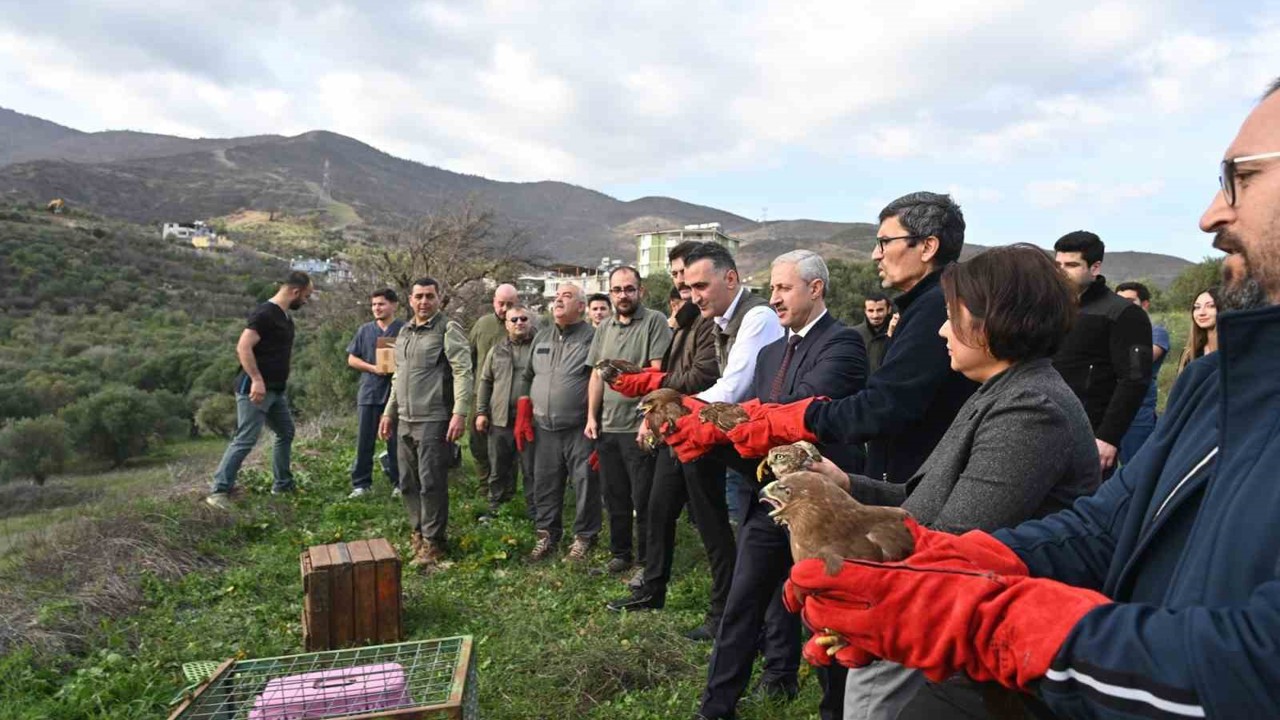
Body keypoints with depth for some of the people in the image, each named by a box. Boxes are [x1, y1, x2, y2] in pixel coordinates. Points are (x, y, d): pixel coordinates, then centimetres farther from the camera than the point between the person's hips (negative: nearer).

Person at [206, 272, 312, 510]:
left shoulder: (286, 318, 15)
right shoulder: (264, 313, -14)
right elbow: (243, 347, -23)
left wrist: (282, 382, 20)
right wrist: (257, 379, -28)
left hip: (276, 390, 10)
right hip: (256, 389, -10)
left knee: (286, 432, 17)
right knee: (246, 439, -12)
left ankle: (282, 484, 29)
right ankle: (220, 491, -7)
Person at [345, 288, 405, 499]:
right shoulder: (365, 330, 9)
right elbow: (352, 359, 10)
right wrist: (373, 368, -7)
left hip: (396, 392, -2)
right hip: (369, 392, 3)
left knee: (395, 440, 4)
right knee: (364, 441, 5)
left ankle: (399, 483, 15)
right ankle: (361, 483, 14)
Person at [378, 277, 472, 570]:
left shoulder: (448, 329, -8)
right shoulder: (404, 332, 16)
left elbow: (463, 373, -15)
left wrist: (459, 413, -23)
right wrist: (389, 412, 20)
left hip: (434, 421, -8)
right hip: (405, 421, 8)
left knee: (431, 483, -4)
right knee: (408, 483, 14)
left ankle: (433, 543, 7)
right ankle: (417, 533, 30)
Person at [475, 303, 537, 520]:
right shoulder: (497, 351, 13)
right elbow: (485, 382, 15)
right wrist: (481, 412, 7)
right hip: (500, 420, 3)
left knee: (532, 470, 3)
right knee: (499, 469, 12)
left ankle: (534, 512, 13)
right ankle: (495, 508, 25)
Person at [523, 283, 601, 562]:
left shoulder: (592, 337, -5)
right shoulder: (541, 337, 15)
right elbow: (528, 377, 21)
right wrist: (522, 417, 14)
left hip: (580, 429, -5)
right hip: (544, 427, 6)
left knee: (585, 485, 2)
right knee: (545, 484, 12)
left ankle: (584, 538, 16)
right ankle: (545, 535, 26)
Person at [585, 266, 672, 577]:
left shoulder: (654, 322, -7)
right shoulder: (604, 328, 12)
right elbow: (596, 375, 14)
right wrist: (591, 417, 8)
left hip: (639, 427, -6)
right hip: (606, 426, 6)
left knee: (644, 501, 2)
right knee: (614, 497, 16)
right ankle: (619, 552, 31)